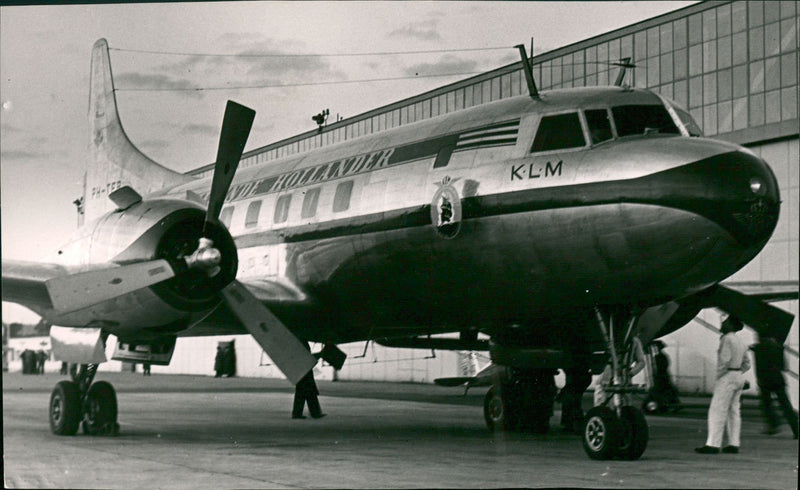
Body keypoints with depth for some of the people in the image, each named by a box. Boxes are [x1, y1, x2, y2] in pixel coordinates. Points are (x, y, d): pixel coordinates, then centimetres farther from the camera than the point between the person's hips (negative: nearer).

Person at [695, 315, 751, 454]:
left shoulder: (727, 339, -12)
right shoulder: (741, 342, 16)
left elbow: (725, 360, -21)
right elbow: (746, 364, 20)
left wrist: (719, 376, -14)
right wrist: (738, 374, 15)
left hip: (727, 376, -9)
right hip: (739, 377, 9)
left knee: (717, 411, -9)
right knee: (733, 411, 10)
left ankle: (713, 445, -13)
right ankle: (734, 444, 8)